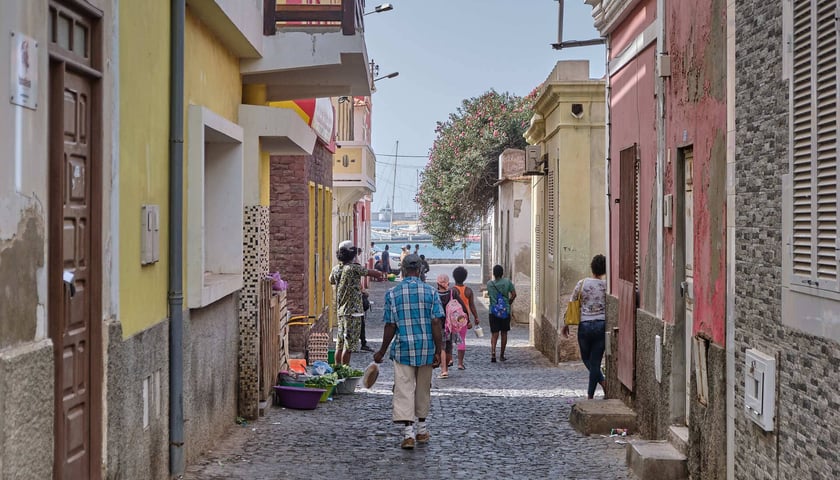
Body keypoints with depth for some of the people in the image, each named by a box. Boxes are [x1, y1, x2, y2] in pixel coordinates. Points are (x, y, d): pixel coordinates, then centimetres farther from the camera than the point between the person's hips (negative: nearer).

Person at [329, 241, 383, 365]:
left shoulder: (335, 269, 6)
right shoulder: (354, 268, -14)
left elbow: (331, 281, 29)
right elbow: (377, 274, -12)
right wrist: (378, 274, 11)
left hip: (341, 311, 7)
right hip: (353, 311, -7)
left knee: (340, 344, 13)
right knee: (349, 345, -4)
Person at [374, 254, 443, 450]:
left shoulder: (392, 294, -3)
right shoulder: (430, 292, -2)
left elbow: (390, 326, -2)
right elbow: (436, 323, -6)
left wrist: (382, 352, 8)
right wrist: (438, 351, -1)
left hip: (403, 349, -2)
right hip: (426, 348, 2)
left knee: (404, 389, 0)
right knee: (423, 389, 15)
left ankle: (408, 432, -10)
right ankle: (421, 430, 26)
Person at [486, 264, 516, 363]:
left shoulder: (489, 284, -1)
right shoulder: (507, 282, -5)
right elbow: (514, 294, -6)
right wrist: (509, 302, 9)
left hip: (493, 311, 0)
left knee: (494, 333, 2)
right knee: (504, 333, 12)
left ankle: (493, 352, -21)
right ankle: (502, 355, 18)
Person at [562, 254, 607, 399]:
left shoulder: (582, 283, -2)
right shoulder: (607, 286, -3)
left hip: (585, 326, 0)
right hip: (602, 325, 0)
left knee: (587, 359, 17)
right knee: (595, 361, 8)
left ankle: (603, 382, -4)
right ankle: (590, 395, 8)